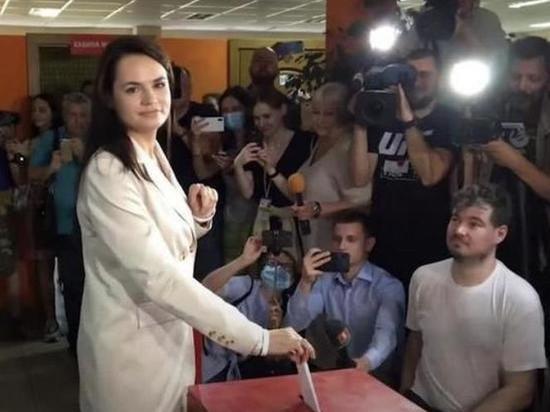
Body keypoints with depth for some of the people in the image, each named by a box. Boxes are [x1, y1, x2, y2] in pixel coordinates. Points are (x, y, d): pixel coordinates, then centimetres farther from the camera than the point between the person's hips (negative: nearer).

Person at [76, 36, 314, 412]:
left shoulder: (153, 155, 4)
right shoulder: (109, 172, -24)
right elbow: (159, 277, -31)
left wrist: (199, 217, -8)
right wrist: (260, 338, -32)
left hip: (168, 335, 8)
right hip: (132, 347, -8)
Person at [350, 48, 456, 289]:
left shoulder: (448, 122, -4)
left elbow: (430, 175, -21)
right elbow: (361, 178, -2)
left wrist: (408, 119, -24)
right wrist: (361, 123, -11)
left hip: (430, 248, -3)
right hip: (383, 244, 3)